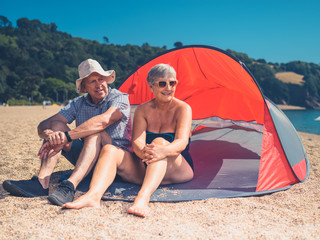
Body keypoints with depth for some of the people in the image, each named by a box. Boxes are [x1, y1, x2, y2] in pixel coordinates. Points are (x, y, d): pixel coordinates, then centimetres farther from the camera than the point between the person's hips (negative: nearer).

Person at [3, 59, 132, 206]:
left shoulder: (120, 98, -9)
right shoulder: (78, 104, 5)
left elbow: (103, 121, -32)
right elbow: (42, 126, -4)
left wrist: (66, 137, -37)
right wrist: (49, 133, -30)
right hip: (87, 158, 5)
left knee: (95, 133, -33)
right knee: (57, 125, -13)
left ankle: (70, 186, -47)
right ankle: (41, 182, -29)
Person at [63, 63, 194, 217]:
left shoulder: (182, 108, -7)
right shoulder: (143, 110, 4)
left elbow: (182, 141, -23)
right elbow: (137, 141, -11)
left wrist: (163, 151, -47)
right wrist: (143, 152, -37)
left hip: (178, 170, -4)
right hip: (145, 170, 4)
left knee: (160, 142, -35)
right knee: (109, 149, -18)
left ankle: (143, 198, -55)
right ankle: (93, 195, -43)